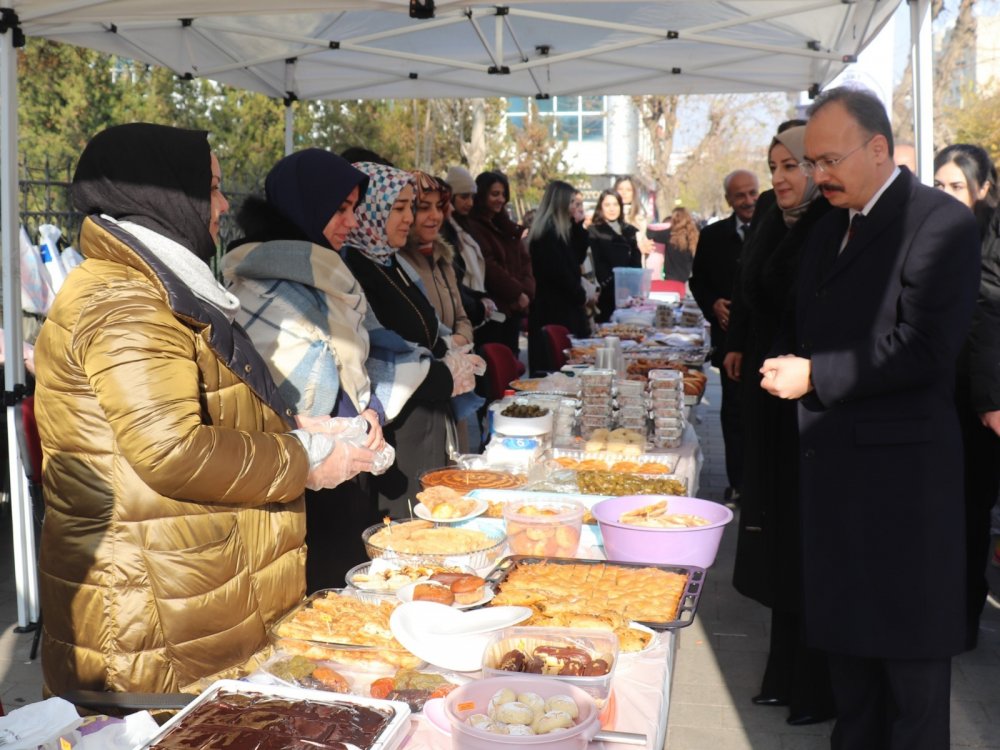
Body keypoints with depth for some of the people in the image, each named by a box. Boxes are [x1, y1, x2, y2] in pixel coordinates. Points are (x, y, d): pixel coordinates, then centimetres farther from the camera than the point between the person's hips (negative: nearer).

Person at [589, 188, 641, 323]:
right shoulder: (594, 231, 0)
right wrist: (610, 283, -17)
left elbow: (636, 262, 13)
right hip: (606, 292, -4)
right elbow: (598, 264, -6)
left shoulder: (630, 231, 15)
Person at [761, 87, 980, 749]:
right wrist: (785, 362, 1)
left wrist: (814, 375, -16)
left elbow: (924, 348, -20)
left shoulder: (941, 223, -11)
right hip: (833, 463, 8)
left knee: (909, 642, 4)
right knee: (845, 627, 16)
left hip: (901, 466, -8)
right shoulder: (829, 230, 15)